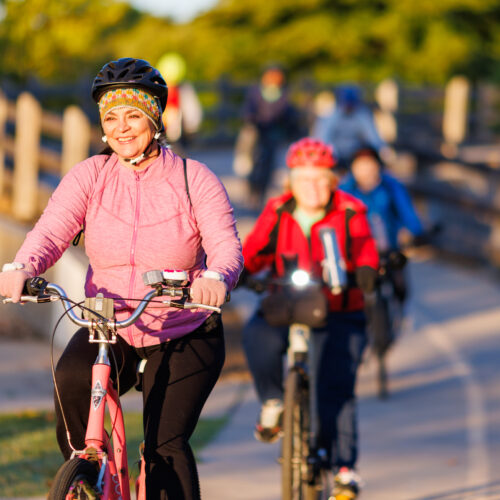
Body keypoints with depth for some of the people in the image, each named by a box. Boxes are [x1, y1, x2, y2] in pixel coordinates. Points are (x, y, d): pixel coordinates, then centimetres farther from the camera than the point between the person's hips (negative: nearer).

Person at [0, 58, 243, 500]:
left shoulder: (193, 179, -6)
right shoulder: (90, 176, -1)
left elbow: (226, 245, -17)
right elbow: (51, 231, -14)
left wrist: (215, 277, -42)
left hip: (183, 339, -1)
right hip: (107, 330, 2)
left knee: (166, 445, -15)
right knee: (71, 382, -29)